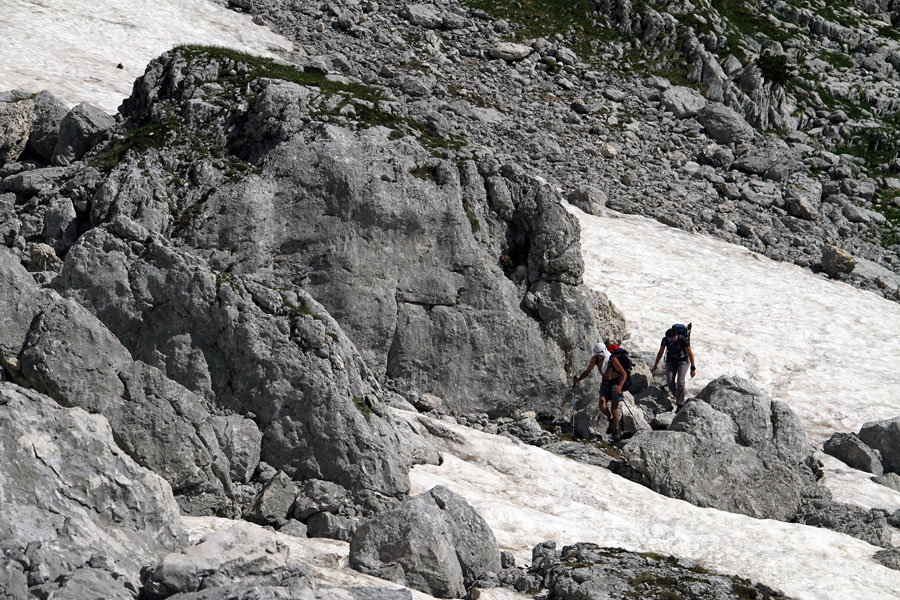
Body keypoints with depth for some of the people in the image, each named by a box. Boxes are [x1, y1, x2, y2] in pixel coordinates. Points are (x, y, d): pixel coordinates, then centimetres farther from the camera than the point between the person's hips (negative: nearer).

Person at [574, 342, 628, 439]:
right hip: (605, 383, 4)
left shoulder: (613, 359, -24)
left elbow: (624, 374, -21)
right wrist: (579, 378, -15)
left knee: (614, 409, -4)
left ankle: (616, 430, 15)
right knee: (602, 406, -14)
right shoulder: (595, 358, -11)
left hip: (616, 383, -4)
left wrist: (620, 386, -36)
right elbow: (588, 371, 3)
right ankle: (611, 420, 16)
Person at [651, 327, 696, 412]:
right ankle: (676, 395, 16)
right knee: (670, 382, -13)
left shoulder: (683, 340, -24)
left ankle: (680, 405, -10)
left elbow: (690, 353, -15)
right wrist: (655, 366, 10)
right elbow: (660, 353, 3)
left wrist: (693, 368, -16)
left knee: (680, 381, -19)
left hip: (683, 361, -3)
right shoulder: (665, 340, -13)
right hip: (671, 361, 3)